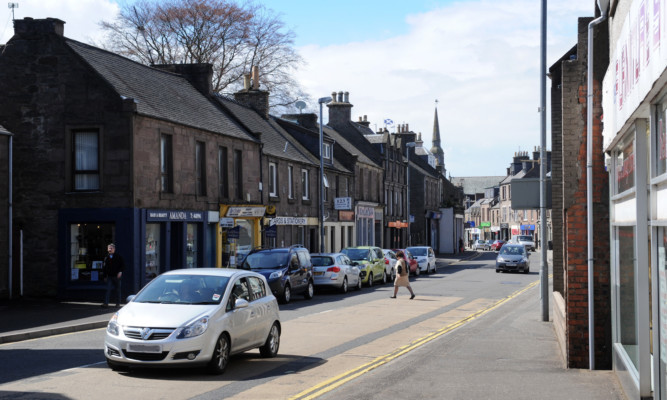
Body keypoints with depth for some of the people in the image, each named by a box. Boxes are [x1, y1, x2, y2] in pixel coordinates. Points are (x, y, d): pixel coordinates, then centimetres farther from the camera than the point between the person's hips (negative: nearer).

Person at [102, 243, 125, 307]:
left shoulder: (118, 257, 1)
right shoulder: (106, 258, 8)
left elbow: (123, 265, 2)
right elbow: (104, 268, 13)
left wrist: (120, 272, -15)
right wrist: (105, 276, 9)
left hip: (116, 276, -1)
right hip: (109, 276, 1)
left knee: (117, 290, 5)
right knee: (108, 289, -9)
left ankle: (118, 303, 14)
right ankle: (106, 303, -13)